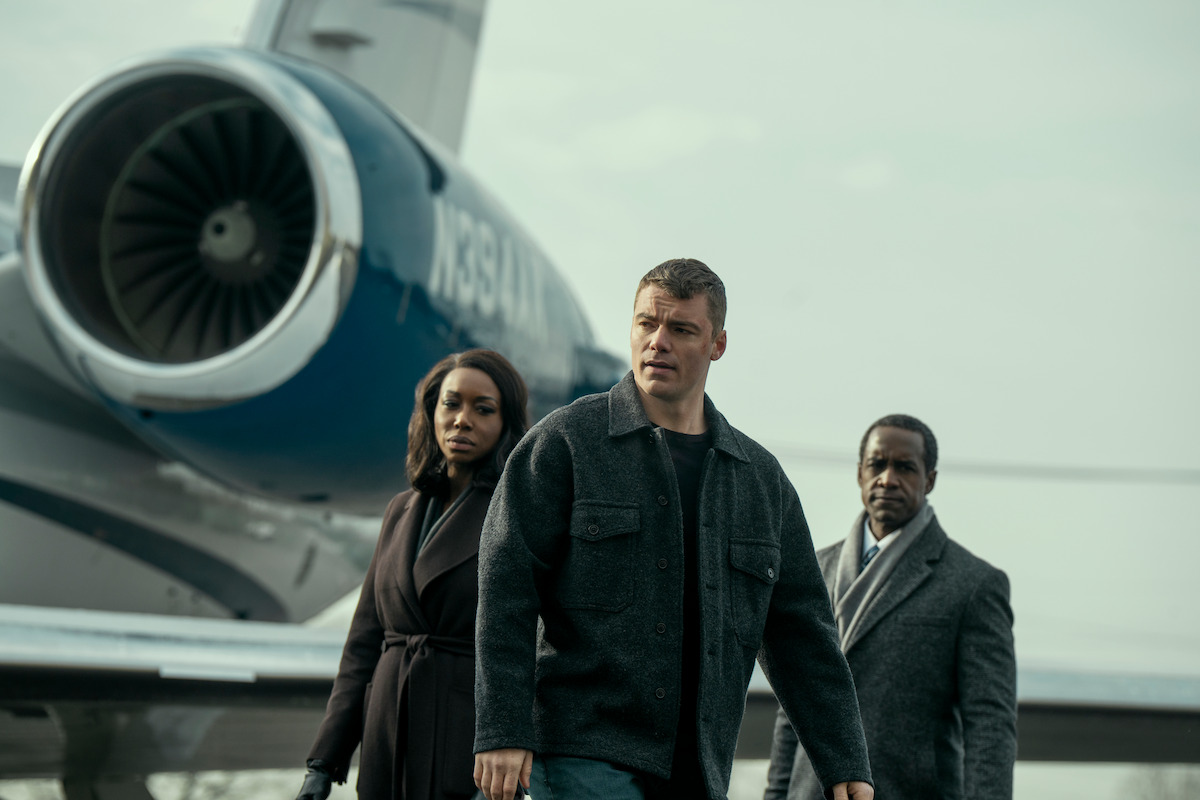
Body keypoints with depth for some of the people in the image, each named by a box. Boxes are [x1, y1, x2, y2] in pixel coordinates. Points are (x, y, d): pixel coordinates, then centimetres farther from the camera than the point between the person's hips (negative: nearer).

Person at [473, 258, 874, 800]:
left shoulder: (761, 477, 15)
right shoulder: (565, 442, 1)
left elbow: (801, 632, 17)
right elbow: (505, 589, -3)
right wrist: (502, 731, -12)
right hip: (583, 756, -5)